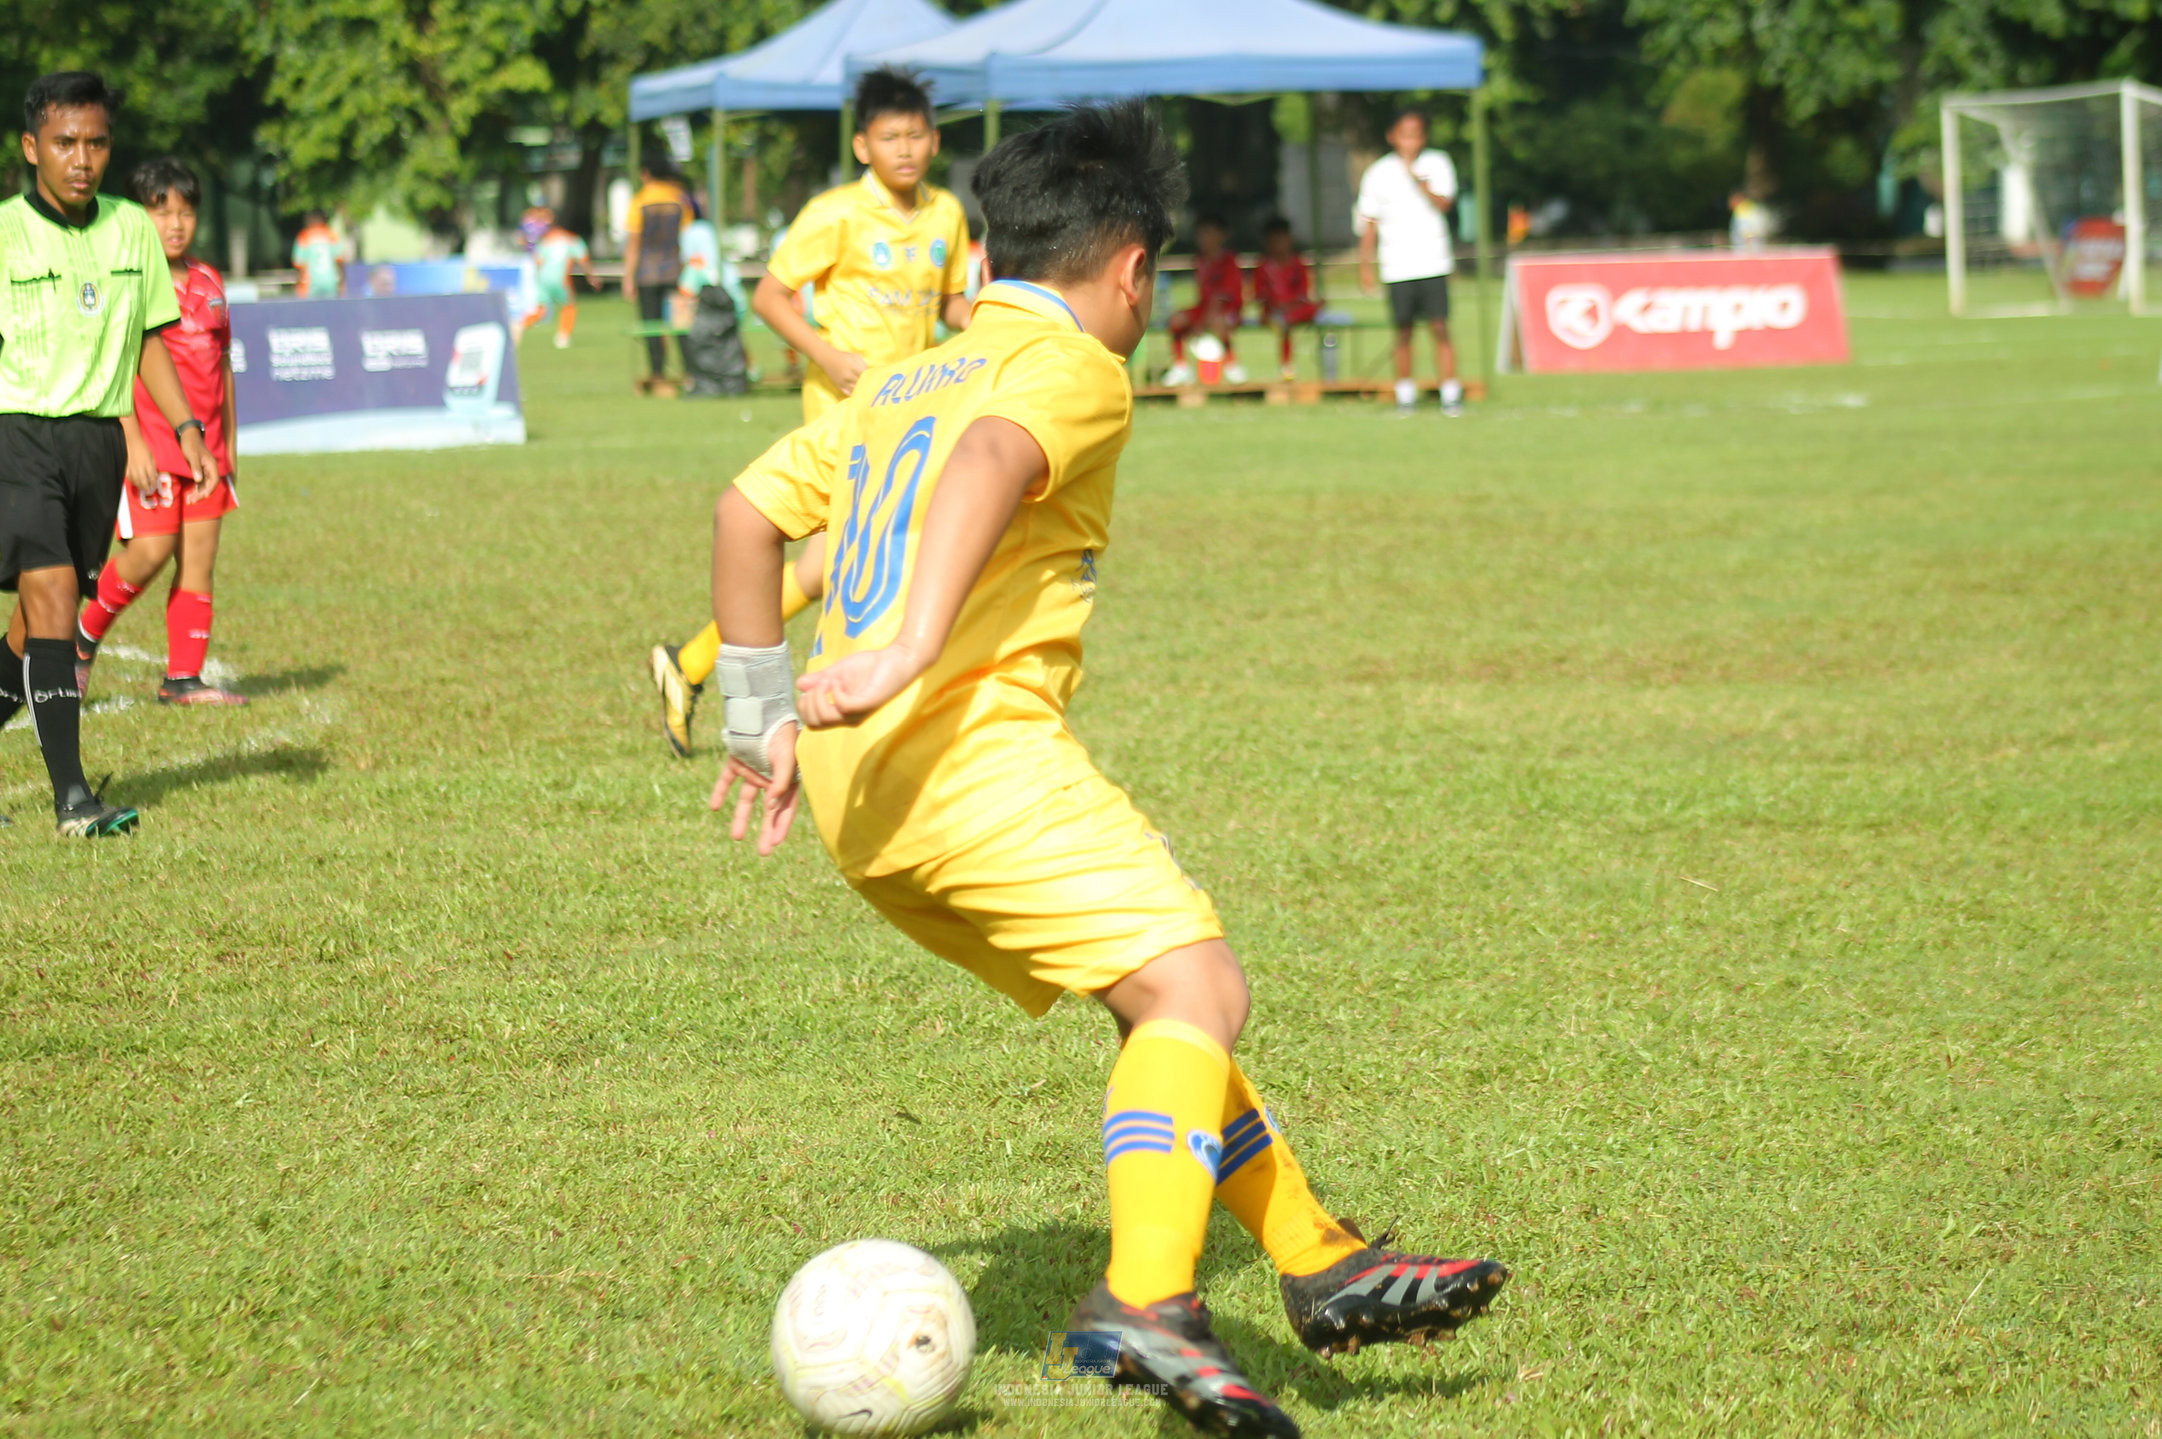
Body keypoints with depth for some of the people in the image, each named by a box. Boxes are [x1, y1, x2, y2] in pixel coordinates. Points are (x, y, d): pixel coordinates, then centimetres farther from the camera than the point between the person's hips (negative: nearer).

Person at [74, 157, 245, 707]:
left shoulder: (208, 283, 13)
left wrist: (227, 444, 18)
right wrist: (133, 441, -20)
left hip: (203, 444, 6)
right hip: (148, 442, -6)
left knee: (198, 560, 2)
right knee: (150, 549, -13)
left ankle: (184, 679, 6)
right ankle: (84, 637, 11)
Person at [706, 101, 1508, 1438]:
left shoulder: (901, 384, 26)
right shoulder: (1073, 370, 0)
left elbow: (748, 508, 29)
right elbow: (990, 463, -21)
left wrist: (765, 718, 35)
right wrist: (913, 648, -35)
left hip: (861, 791, 9)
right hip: (974, 743, -9)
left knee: (1166, 996, 17)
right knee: (1196, 986, -16)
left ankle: (1321, 1261, 19)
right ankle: (1147, 1300, -35)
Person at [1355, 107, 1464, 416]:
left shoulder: (1437, 164, 4)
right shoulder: (1378, 173, 4)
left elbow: (1444, 203, -9)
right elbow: (1369, 223, 8)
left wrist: (1417, 178, -20)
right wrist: (1365, 265, 5)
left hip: (1433, 263, -1)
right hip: (1397, 268, 1)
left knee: (1440, 328, -6)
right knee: (1403, 331, 3)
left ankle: (1451, 394, -3)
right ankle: (1405, 395, 13)